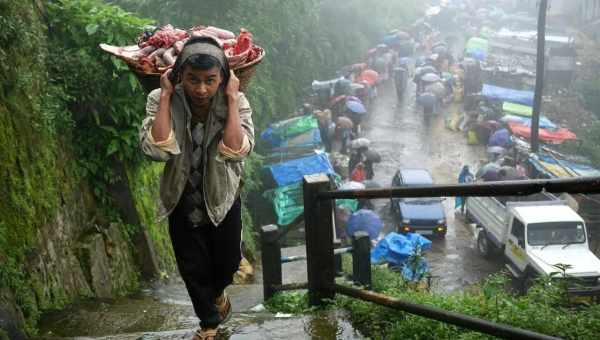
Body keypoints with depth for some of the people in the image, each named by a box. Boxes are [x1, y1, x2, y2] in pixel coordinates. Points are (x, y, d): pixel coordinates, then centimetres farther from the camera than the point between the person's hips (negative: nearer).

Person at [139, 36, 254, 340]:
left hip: (223, 200, 0)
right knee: (193, 269, 15)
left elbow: (236, 151, -34)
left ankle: (217, 291, 57)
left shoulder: (236, 102, -20)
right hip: (183, 201, 0)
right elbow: (156, 150, -34)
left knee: (228, 262, 20)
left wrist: (231, 98, -31)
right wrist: (166, 96, -30)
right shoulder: (161, 100, -19)